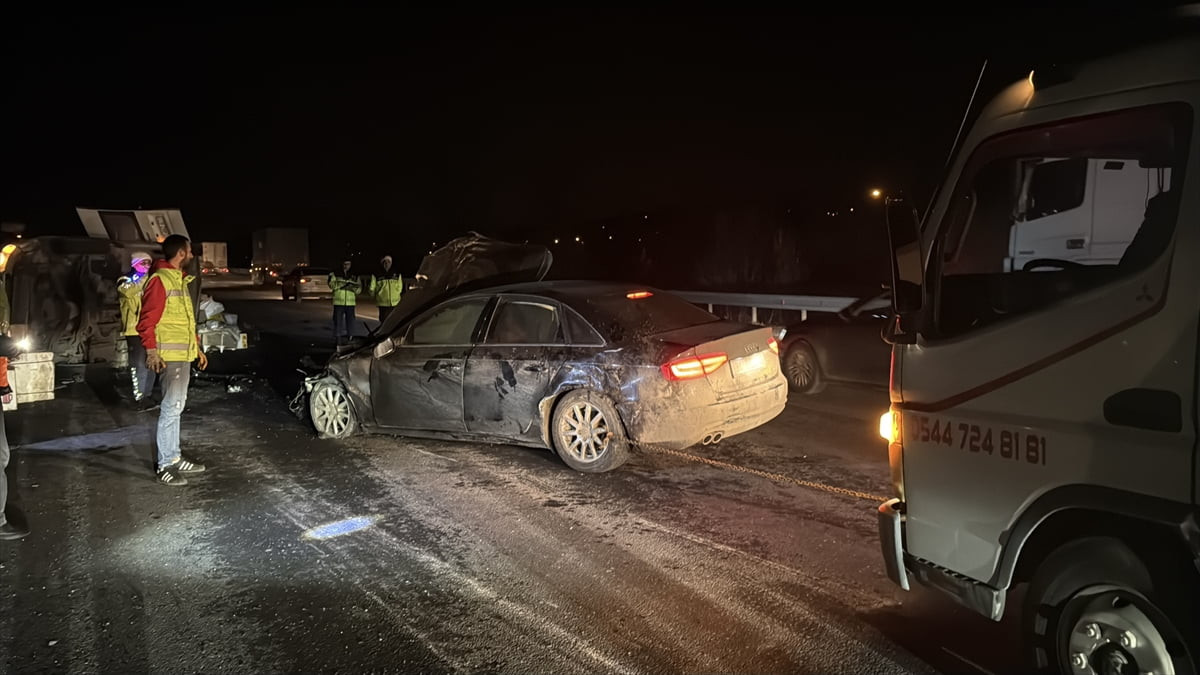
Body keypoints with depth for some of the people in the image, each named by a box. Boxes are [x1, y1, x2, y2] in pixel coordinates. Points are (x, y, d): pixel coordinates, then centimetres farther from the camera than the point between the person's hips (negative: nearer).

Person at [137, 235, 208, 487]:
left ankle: (174, 458, 23)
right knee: (171, 407, -9)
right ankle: (165, 465, -3)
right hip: (170, 356, -10)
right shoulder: (160, 280, -13)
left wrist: (197, 348, 24)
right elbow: (146, 321, -17)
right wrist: (152, 351, -24)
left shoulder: (180, 280, 17)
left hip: (184, 355, 10)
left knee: (176, 406, 14)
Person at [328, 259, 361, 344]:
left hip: (351, 302, 2)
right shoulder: (335, 274, 6)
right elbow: (332, 285, -7)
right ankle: (337, 340, 3)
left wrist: (352, 288, -16)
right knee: (338, 321, -2)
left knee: (350, 321, 4)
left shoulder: (355, 276, 11)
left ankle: (350, 339, 13)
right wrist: (343, 284, -18)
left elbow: (359, 288, 4)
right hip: (338, 302, -2)